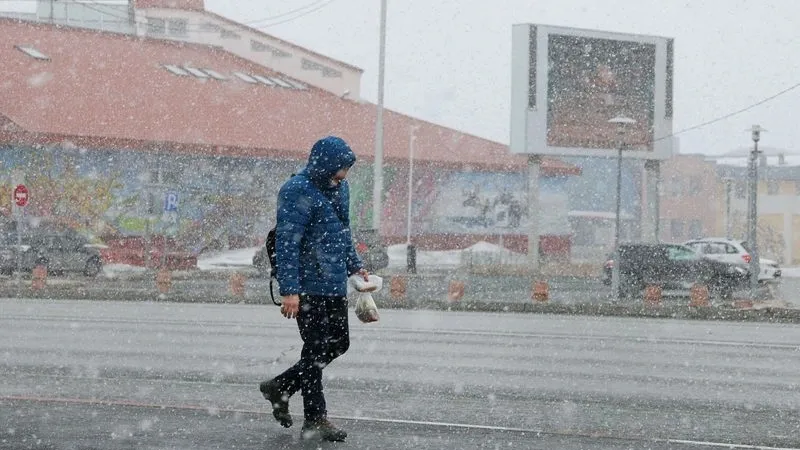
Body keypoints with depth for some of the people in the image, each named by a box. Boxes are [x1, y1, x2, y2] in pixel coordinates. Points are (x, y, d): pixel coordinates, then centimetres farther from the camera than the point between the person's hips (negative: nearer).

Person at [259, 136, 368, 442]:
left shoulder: (339, 187, 12)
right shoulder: (297, 192, -16)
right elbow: (286, 243, -19)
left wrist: (354, 265, 21)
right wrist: (289, 290, -23)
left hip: (336, 285, 9)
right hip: (309, 287, -9)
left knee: (338, 344, 14)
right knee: (316, 349, -2)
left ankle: (281, 387, 27)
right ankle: (315, 419, 9)